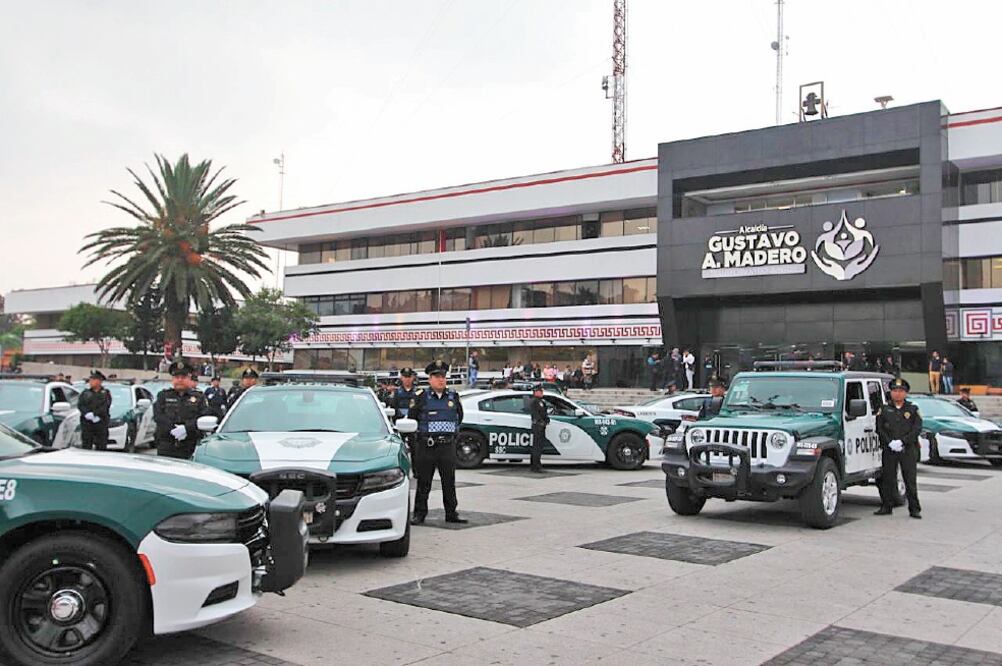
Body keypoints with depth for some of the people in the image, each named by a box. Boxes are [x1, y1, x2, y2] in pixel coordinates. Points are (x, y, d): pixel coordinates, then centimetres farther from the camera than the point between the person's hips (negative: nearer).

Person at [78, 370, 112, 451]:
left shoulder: (106, 393, 6)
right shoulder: (85, 392, 14)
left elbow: (105, 407, -7)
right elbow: (80, 405, 2)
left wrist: (94, 414, -19)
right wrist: (87, 414, -16)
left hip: (101, 423, -2)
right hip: (86, 423, 2)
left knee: (101, 447, 0)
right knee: (86, 446, 0)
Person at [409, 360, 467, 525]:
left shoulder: (453, 397, 8)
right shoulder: (421, 396, -2)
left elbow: (459, 417, 21)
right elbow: (411, 417, 4)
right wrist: (425, 431, 7)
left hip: (448, 445, 3)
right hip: (425, 446, -3)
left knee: (449, 482, 7)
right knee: (423, 483, 3)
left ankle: (451, 514, 15)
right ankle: (419, 514, 12)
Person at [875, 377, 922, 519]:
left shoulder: (913, 409, 7)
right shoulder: (884, 409, 10)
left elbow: (917, 429, -2)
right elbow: (879, 429, 3)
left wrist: (902, 441, -13)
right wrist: (890, 442, -11)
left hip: (908, 449, -1)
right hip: (888, 449, 1)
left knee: (910, 480, -1)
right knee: (887, 479, 5)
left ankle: (914, 509, 4)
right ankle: (886, 506, 13)